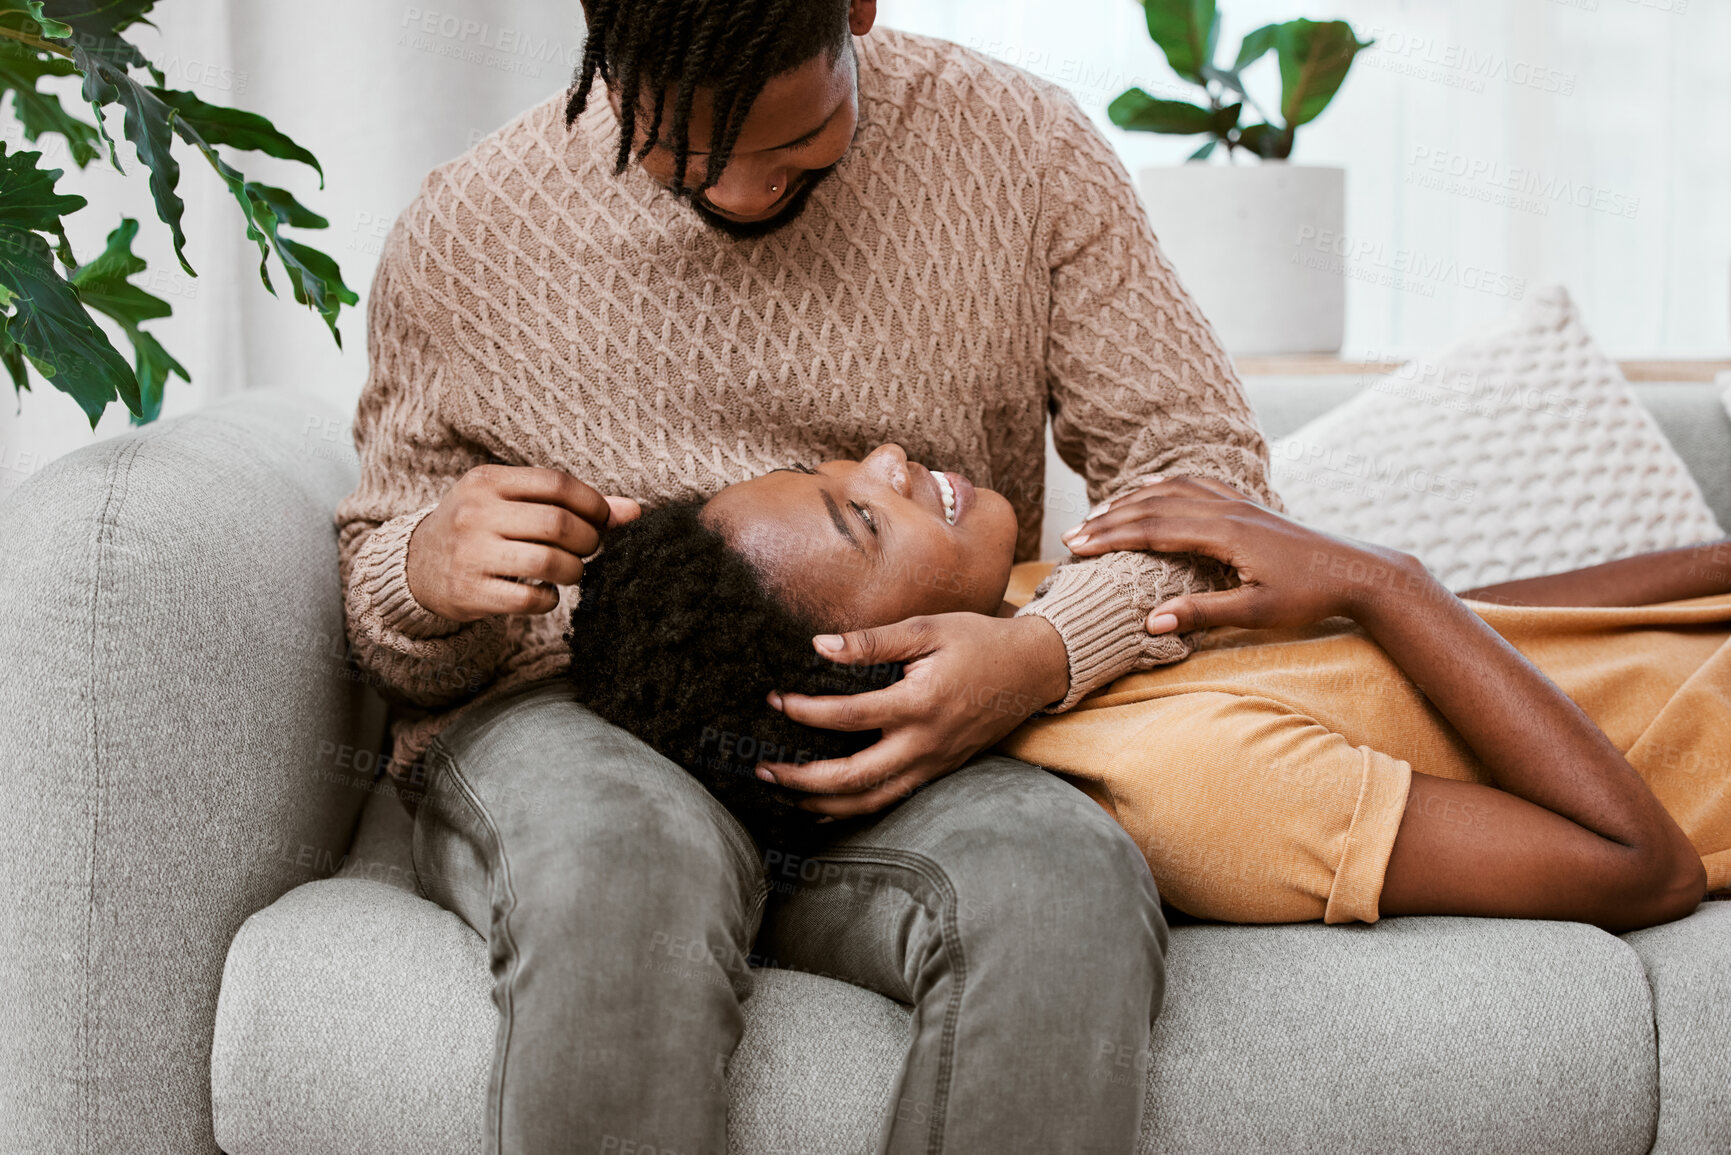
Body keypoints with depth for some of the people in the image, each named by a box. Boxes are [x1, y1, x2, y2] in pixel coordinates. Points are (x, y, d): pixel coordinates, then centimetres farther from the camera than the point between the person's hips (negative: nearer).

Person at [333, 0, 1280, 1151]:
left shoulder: (1016, 148, 2)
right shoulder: (465, 232, 2)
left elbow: (1204, 464, 2)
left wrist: (1048, 653, -20)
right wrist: (426, 578, -14)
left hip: (901, 746, 1)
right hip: (568, 723, 0)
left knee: (1069, 885, -35)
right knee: (635, 874, -39)